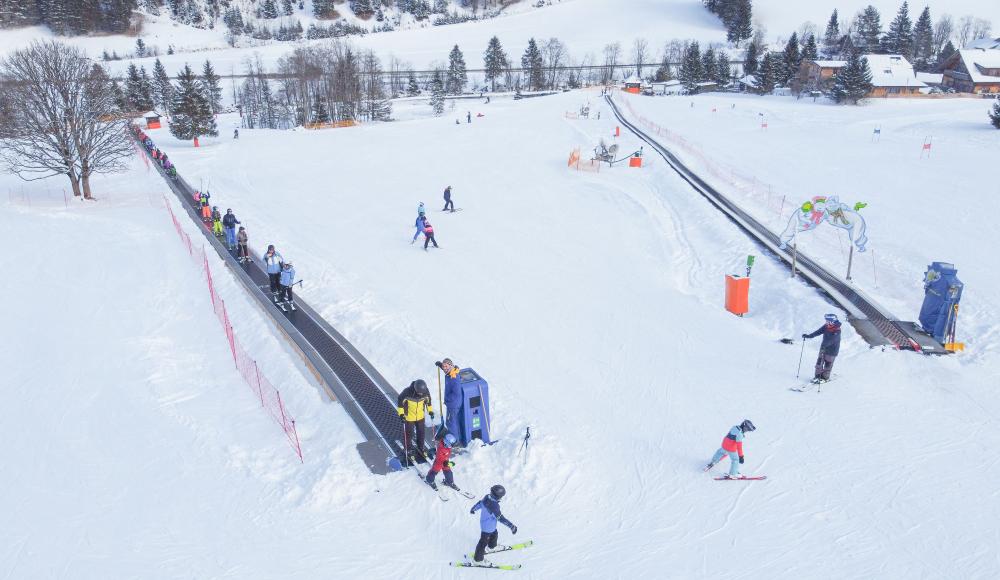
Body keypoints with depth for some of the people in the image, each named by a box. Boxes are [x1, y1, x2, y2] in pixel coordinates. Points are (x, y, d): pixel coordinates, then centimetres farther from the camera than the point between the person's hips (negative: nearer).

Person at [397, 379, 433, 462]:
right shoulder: (407, 392, -32)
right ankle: (407, 450, 33)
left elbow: (428, 400, 1)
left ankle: (420, 449, 41)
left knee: (421, 433, 18)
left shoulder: (426, 392, -22)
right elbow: (399, 400, -15)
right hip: (409, 417, -3)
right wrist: (401, 413, -17)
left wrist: (430, 411, 1)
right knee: (409, 434, 10)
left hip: (420, 416, 4)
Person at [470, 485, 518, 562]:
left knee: (494, 534, 33)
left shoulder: (487, 497, -16)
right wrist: (512, 526, -29)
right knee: (483, 541, 14)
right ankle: (478, 557, 34)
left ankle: (492, 545, 60)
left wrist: (473, 509, 23)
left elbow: (480, 503, 3)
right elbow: (500, 518, -35)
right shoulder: (494, 506, -41)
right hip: (488, 527, -8)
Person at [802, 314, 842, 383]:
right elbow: (818, 332, -6)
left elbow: (832, 340, -34)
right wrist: (809, 336, -18)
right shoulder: (826, 326, -3)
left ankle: (825, 378, 21)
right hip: (823, 347, 6)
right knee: (819, 361, 8)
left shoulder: (837, 330, -23)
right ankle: (818, 376, 21)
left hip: (832, 350, -6)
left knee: (828, 363, 5)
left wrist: (825, 344, -48)